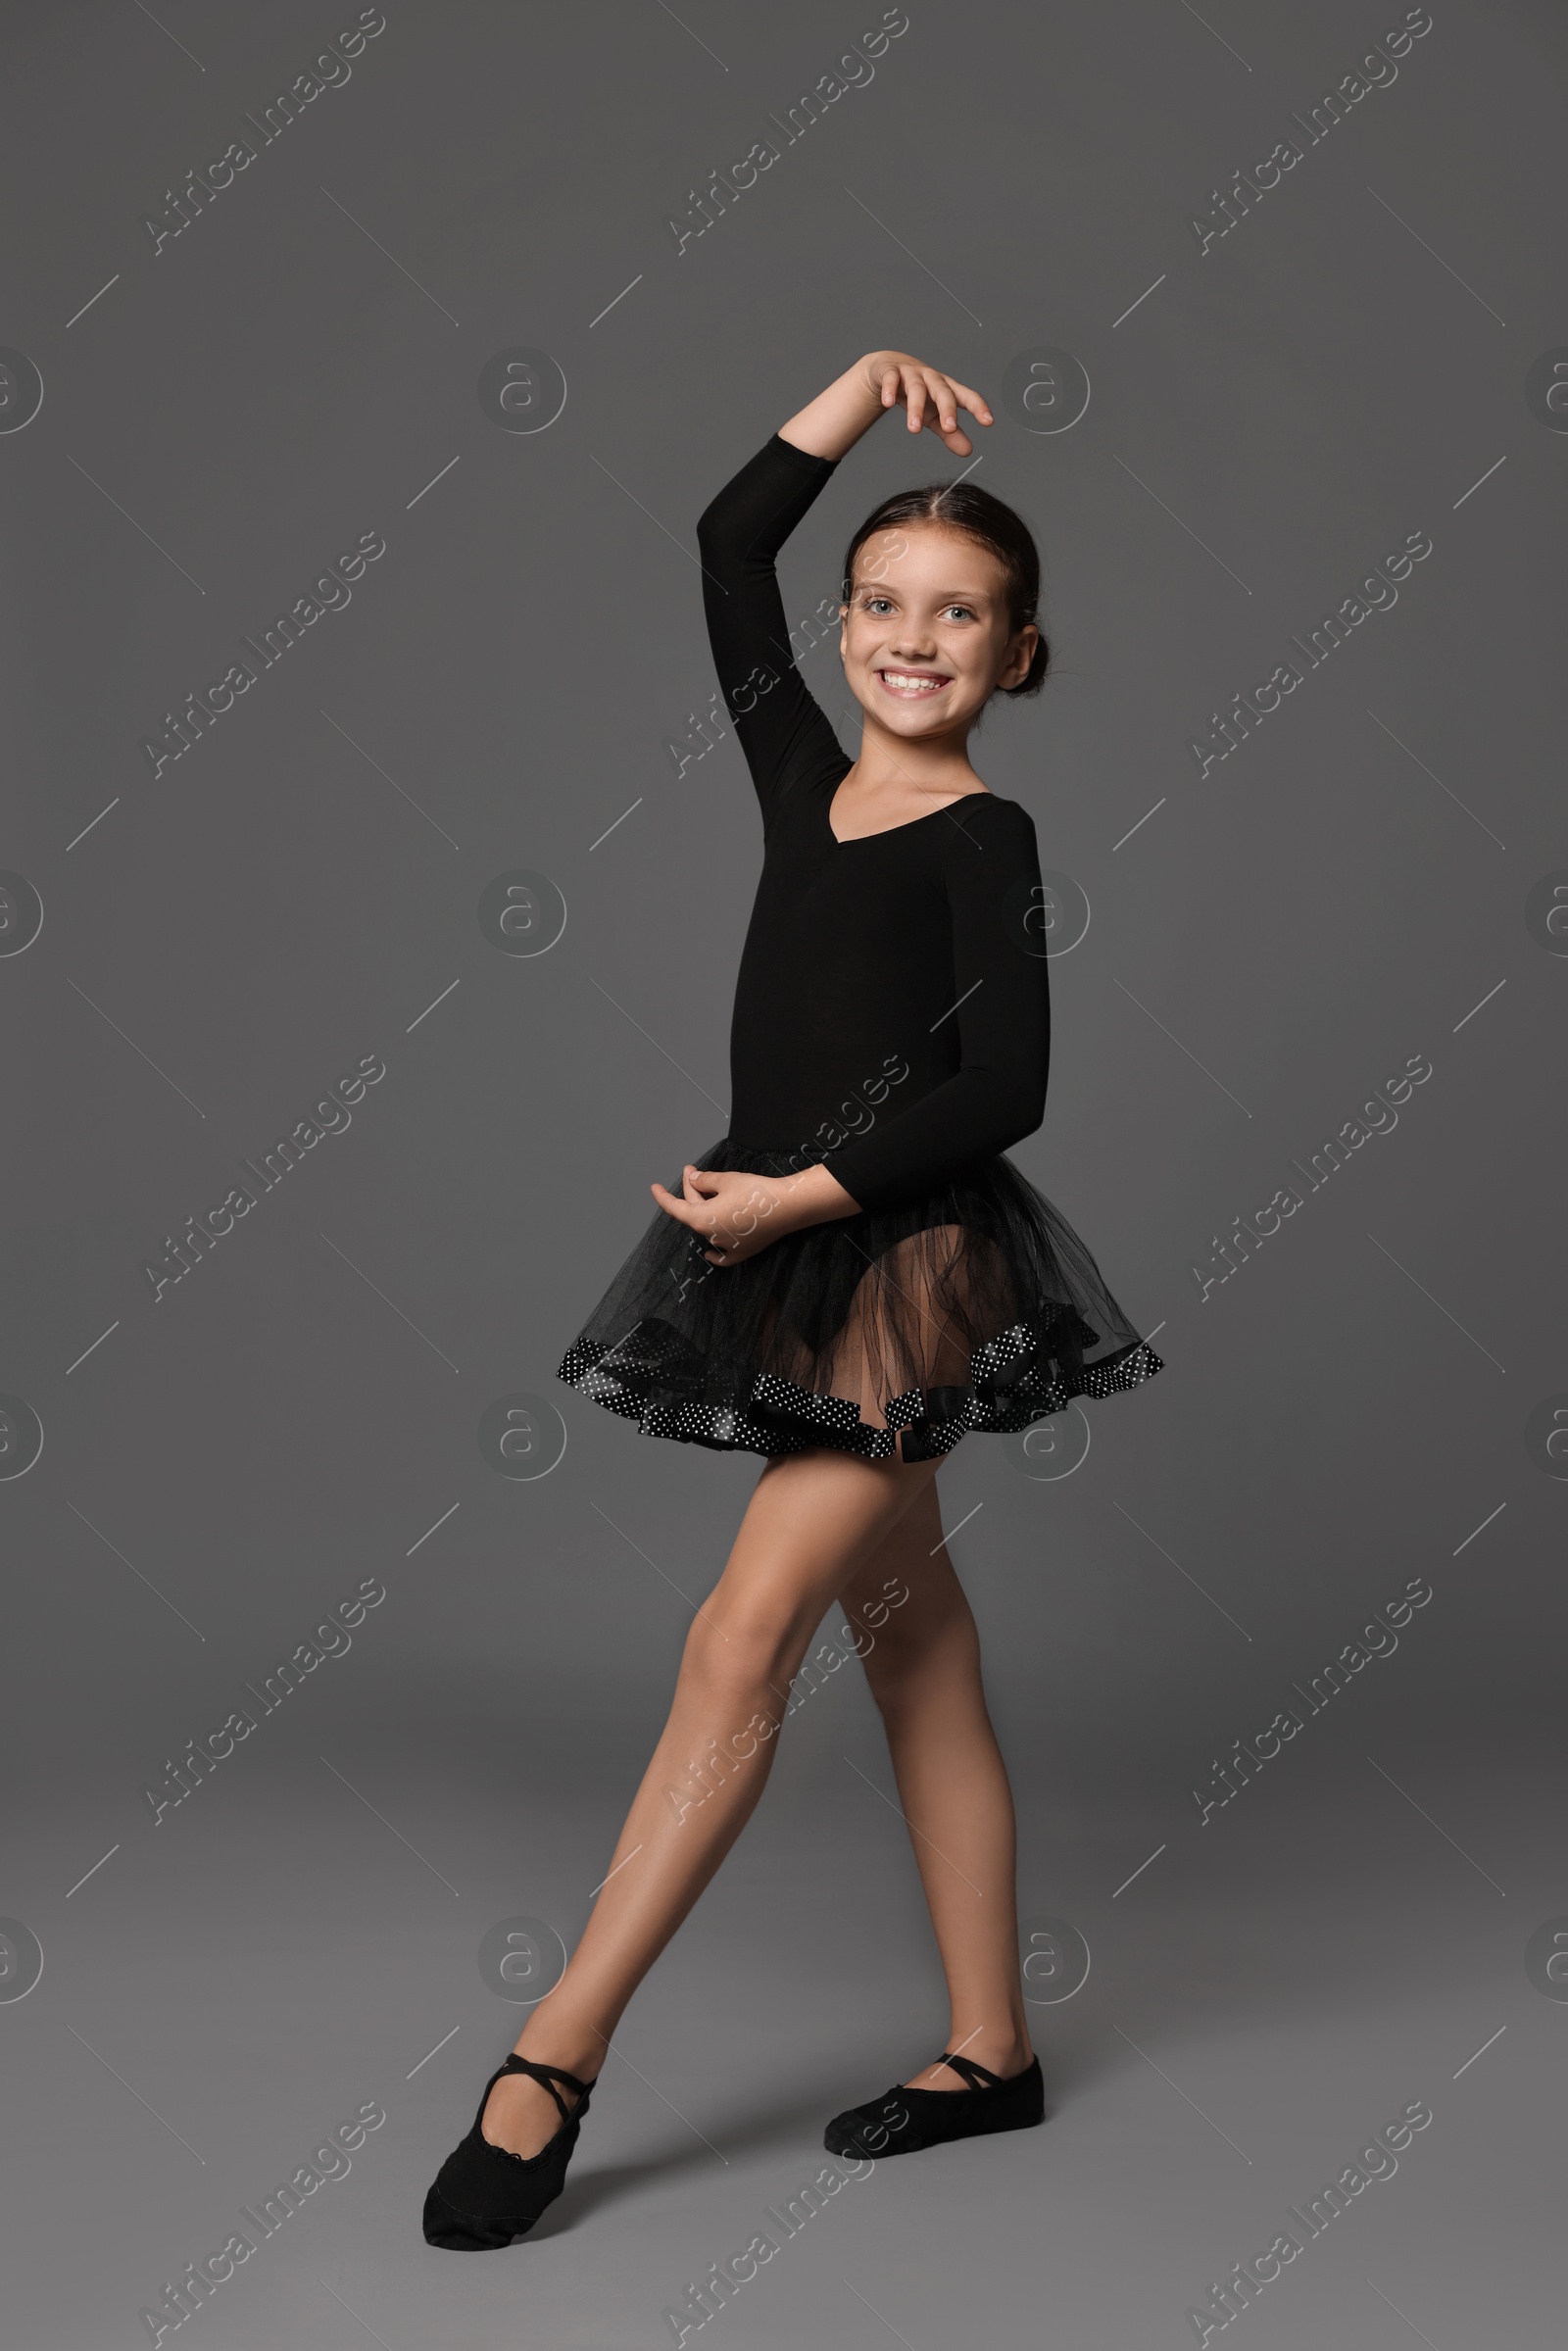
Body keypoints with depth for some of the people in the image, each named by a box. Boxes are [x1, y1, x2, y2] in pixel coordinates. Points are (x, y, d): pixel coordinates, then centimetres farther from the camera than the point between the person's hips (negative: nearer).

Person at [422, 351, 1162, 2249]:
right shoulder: (806, 783, 10)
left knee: (742, 1639, -10)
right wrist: (868, 389, 15)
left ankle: (555, 2055, -5)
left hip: (914, 1268, -7)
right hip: (790, 1268, 7)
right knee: (912, 1647, 11)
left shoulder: (987, 837, -6)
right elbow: (728, 543, 17)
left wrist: (798, 1194, -15)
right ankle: (990, 2050, 22)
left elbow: (1005, 1089, -13)